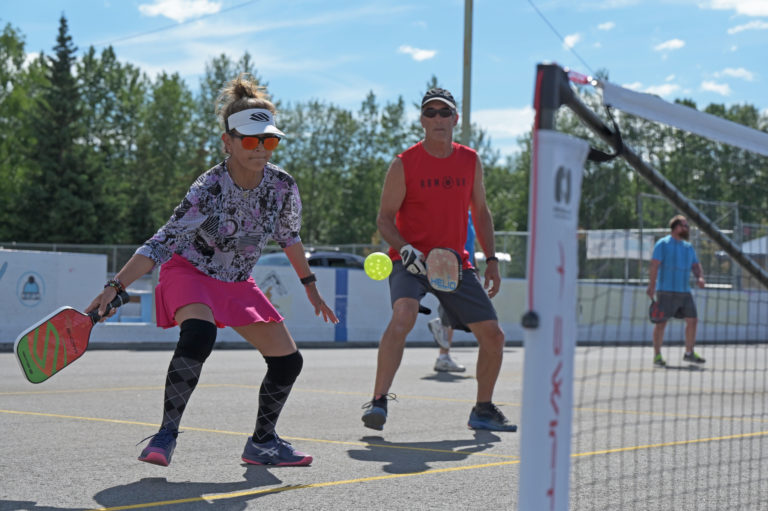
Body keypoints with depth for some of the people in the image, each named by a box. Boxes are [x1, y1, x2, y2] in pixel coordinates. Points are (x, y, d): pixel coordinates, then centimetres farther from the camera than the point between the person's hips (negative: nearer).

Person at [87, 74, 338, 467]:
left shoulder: (283, 186, -14)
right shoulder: (208, 190, -29)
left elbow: (289, 236, 7)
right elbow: (162, 244, -29)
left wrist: (310, 287, 13)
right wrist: (114, 287, -37)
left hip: (238, 283, 6)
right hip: (190, 272, -6)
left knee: (288, 360, 1)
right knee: (198, 335, -37)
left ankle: (262, 442, 22)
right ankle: (166, 435, -26)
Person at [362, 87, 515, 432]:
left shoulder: (470, 161, 5)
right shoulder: (404, 164, -7)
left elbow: (480, 212, 16)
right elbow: (384, 218, -5)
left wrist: (491, 259, 10)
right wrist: (405, 250, -23)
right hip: (410, 261, -4)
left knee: (493, 336, 2)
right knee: (403, 316, -33)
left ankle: (483, 410, 23)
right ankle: (378, 402, -29)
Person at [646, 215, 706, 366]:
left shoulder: (688, 247, 16)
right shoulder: (663, 244, -4)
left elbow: (696, 265, 15)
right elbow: (654, 266, -10)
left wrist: (700, 277, -6)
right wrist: (652, 286, -18)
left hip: (685, 291, 6)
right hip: (666, 291, -6)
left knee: (692, 320, 3)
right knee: (661, 323, -3)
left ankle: (689, 353, 14)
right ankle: (657, 355, 6)